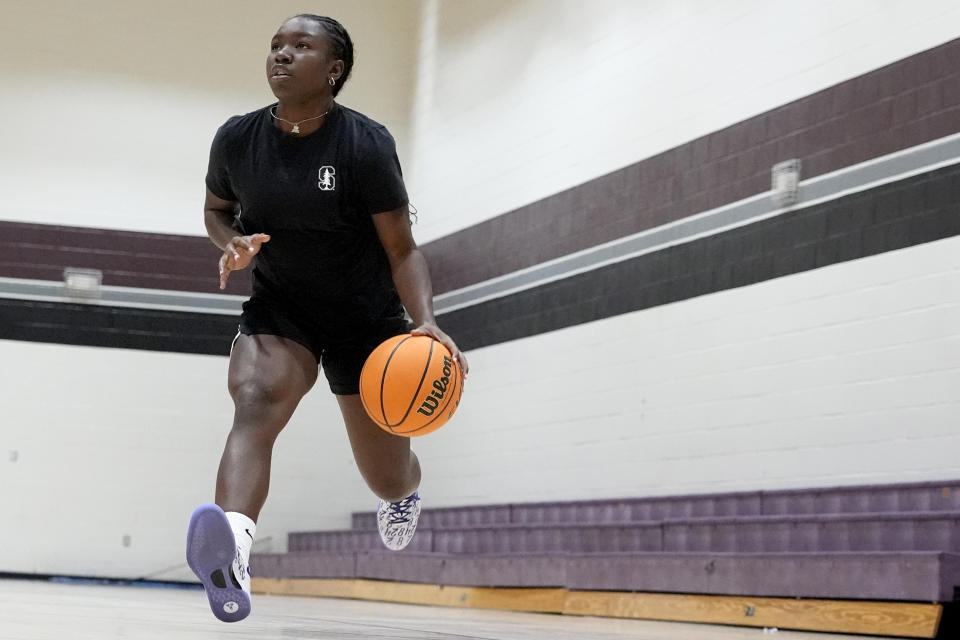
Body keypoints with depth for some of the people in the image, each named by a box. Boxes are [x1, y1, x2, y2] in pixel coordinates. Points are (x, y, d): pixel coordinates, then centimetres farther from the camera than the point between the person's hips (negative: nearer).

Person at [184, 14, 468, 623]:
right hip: (279, 306, 1)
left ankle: (406, 490, 52)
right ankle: (232, 557, -59)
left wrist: (425, 321, -32)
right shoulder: (237, 139, -8)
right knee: (254, 398, -34)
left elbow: (402, 250, -15)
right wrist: (232, 244, -12)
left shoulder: (366, 144, -18)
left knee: (387, 478, 9)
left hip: (366, 317, -1)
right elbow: (216, 208, 12)